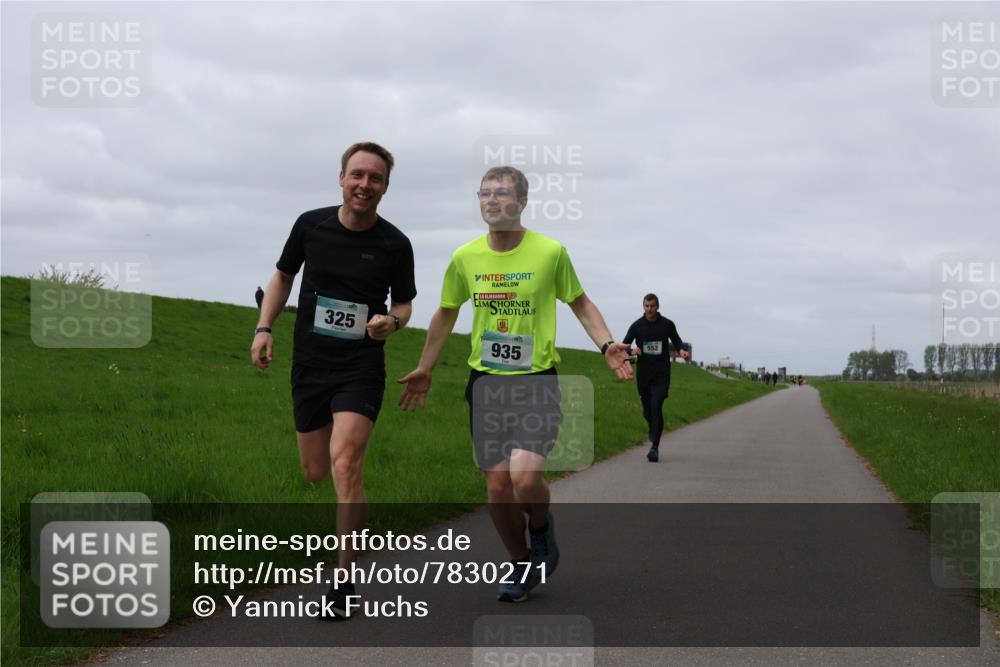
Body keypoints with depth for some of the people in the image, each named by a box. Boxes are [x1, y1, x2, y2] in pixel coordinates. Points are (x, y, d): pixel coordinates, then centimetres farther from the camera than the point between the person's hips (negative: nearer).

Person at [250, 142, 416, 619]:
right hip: (309, 364, 3)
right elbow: (282, 277, 13)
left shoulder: (394, 245, -6)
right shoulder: (310, 225, -2)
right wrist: (264, 328, 0)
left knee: (344, 462, -20)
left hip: (361, 368, -3)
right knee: (315, 472, 10)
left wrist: (392, 321, -16)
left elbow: (404, 304, 7)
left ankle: (345, 577, -13)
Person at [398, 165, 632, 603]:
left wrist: (607, 345, -8)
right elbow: (446, 314, 17)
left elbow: (580, 303, 7)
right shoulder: (465, 258, 1)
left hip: (536, 379, -3)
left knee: (525, 478, -21)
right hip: (485, 382, 3)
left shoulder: (551, 252, -8)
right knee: (497, 488, 2)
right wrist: (424, 370, 22)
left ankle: (542, 527, 14)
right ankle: (521, 567, 26)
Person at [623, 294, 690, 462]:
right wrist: (633, 350, -21)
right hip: (643, 373, 2)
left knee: (656, 407, -15)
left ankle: (654, 447, -17)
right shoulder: (637, 326, 2)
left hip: (661, 374, -2)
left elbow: (676, 341, 16)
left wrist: (682, 350, -6)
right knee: (647, 410, 9)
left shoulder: (667, 324, 2)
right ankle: (653, 431, 42)